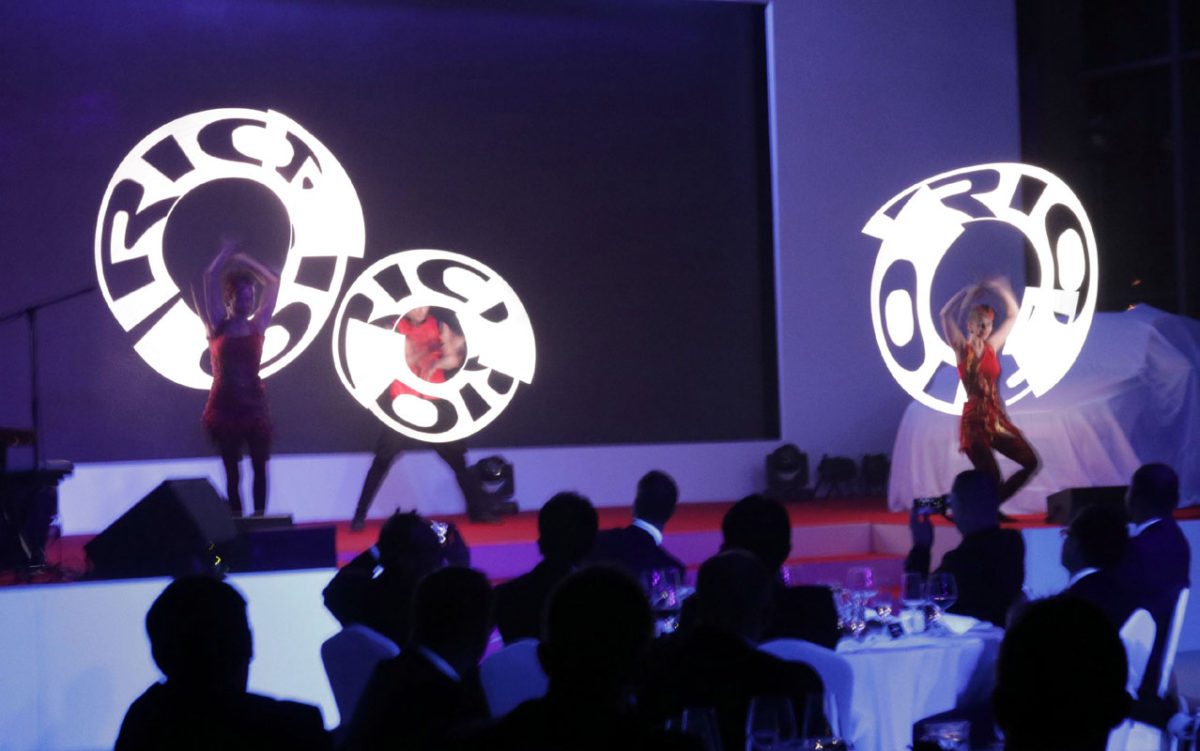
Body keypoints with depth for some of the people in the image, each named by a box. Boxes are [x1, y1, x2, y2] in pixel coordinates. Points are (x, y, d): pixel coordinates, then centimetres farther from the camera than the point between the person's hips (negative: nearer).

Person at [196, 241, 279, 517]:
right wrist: (227, 252, 10)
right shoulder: (218, 327, 1)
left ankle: (259, 516, 4)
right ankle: (236, 521, 6)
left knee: (260, 465, -1)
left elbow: (273, 282, 11)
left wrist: (245, 261, 12)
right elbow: (210, 278, -1)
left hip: (254, 404, 2)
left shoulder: (257, 326, 7)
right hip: (224, 407, -2)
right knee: (231, 470, 4)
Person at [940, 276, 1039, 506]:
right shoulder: (962, 348, -2)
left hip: (997, 419, 7)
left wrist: (1003, 291, 6)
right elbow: (946, 314, -16)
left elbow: (1013, 316, 19)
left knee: (1030, 462, 1)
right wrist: (970, 292, -12)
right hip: (974, 421, -7)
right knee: (992, 478, -14)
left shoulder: (992, 347, 12)